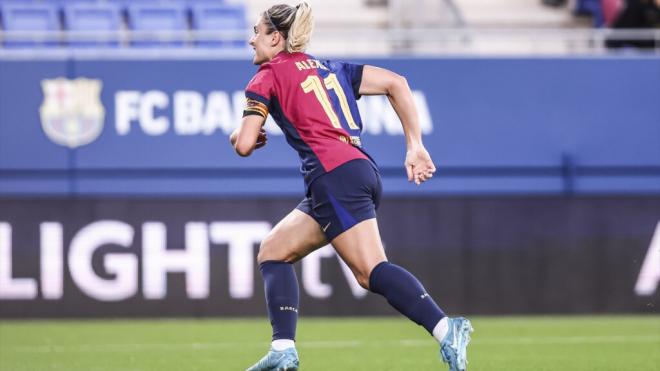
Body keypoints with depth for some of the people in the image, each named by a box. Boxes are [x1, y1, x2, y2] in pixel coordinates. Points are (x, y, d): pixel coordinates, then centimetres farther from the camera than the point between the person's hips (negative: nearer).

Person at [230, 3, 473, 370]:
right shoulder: (328, 68, 25)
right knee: (273, 251, 16)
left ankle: (445, 330, -34)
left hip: (335, 176, -8)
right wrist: (415, 146, 14)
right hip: (362, 169, 8)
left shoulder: (267, 77, 6)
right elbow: (396, 82, 17)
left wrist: (238, 134, 24)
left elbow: (244, 144, -1)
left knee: (371, 271, -18)